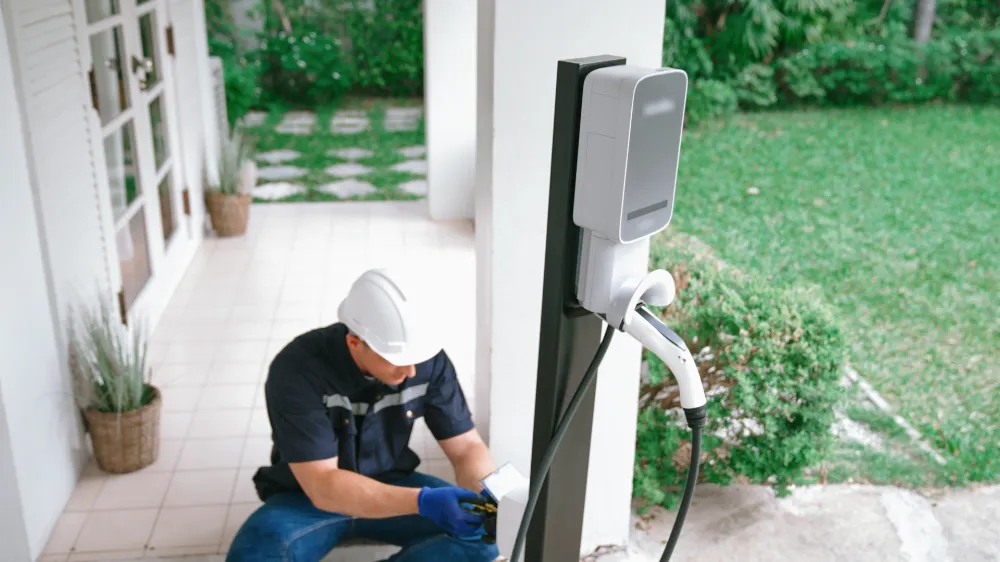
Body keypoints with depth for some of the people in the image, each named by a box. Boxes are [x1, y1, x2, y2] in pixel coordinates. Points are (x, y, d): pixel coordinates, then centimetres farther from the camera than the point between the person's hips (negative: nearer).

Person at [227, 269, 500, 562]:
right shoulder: (297, 370, -27)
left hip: (389, 486, 3)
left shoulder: (429, 360, -16)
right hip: (306, 496, -3)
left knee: (481, 532, -21)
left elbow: (467, 448, -9)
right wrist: (420, 501, -42)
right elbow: (322, 485, -30)